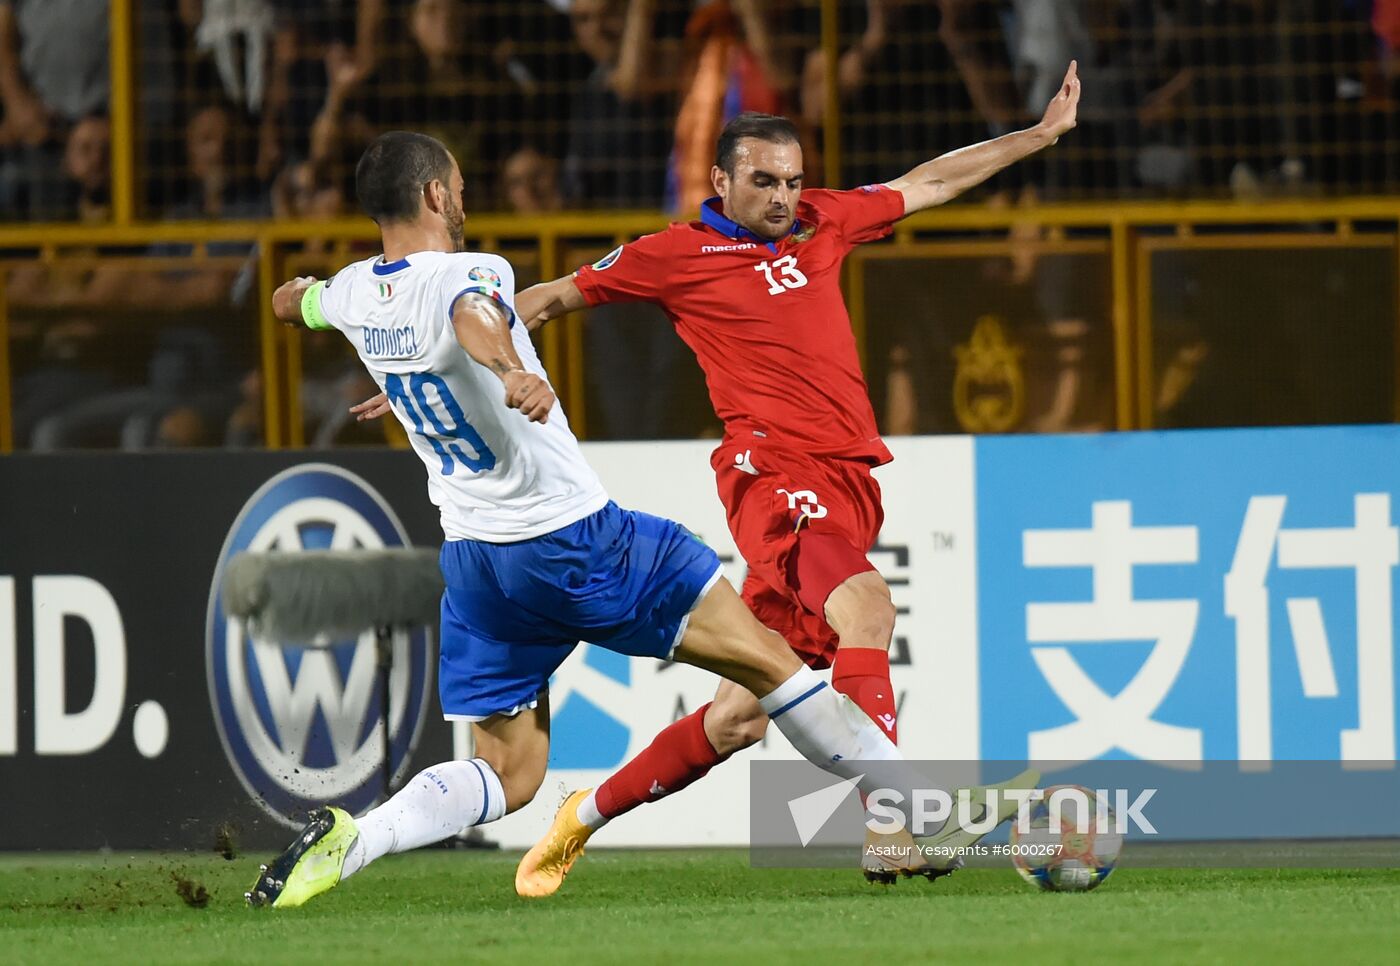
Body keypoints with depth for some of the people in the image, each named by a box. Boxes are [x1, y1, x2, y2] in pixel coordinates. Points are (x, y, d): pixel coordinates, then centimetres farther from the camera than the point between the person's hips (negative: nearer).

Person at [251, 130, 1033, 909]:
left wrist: (300, 290, 56)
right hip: (576, 540, -7)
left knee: (507, 777, 10)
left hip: (476, 564, 7)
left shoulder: (352, 296, 6)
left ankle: (348, 841, -16)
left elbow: (290, 303, 30)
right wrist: (512, 372, -63)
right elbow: (473, 317, -40)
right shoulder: (469, 275, -15)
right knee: (766, 661, 4)